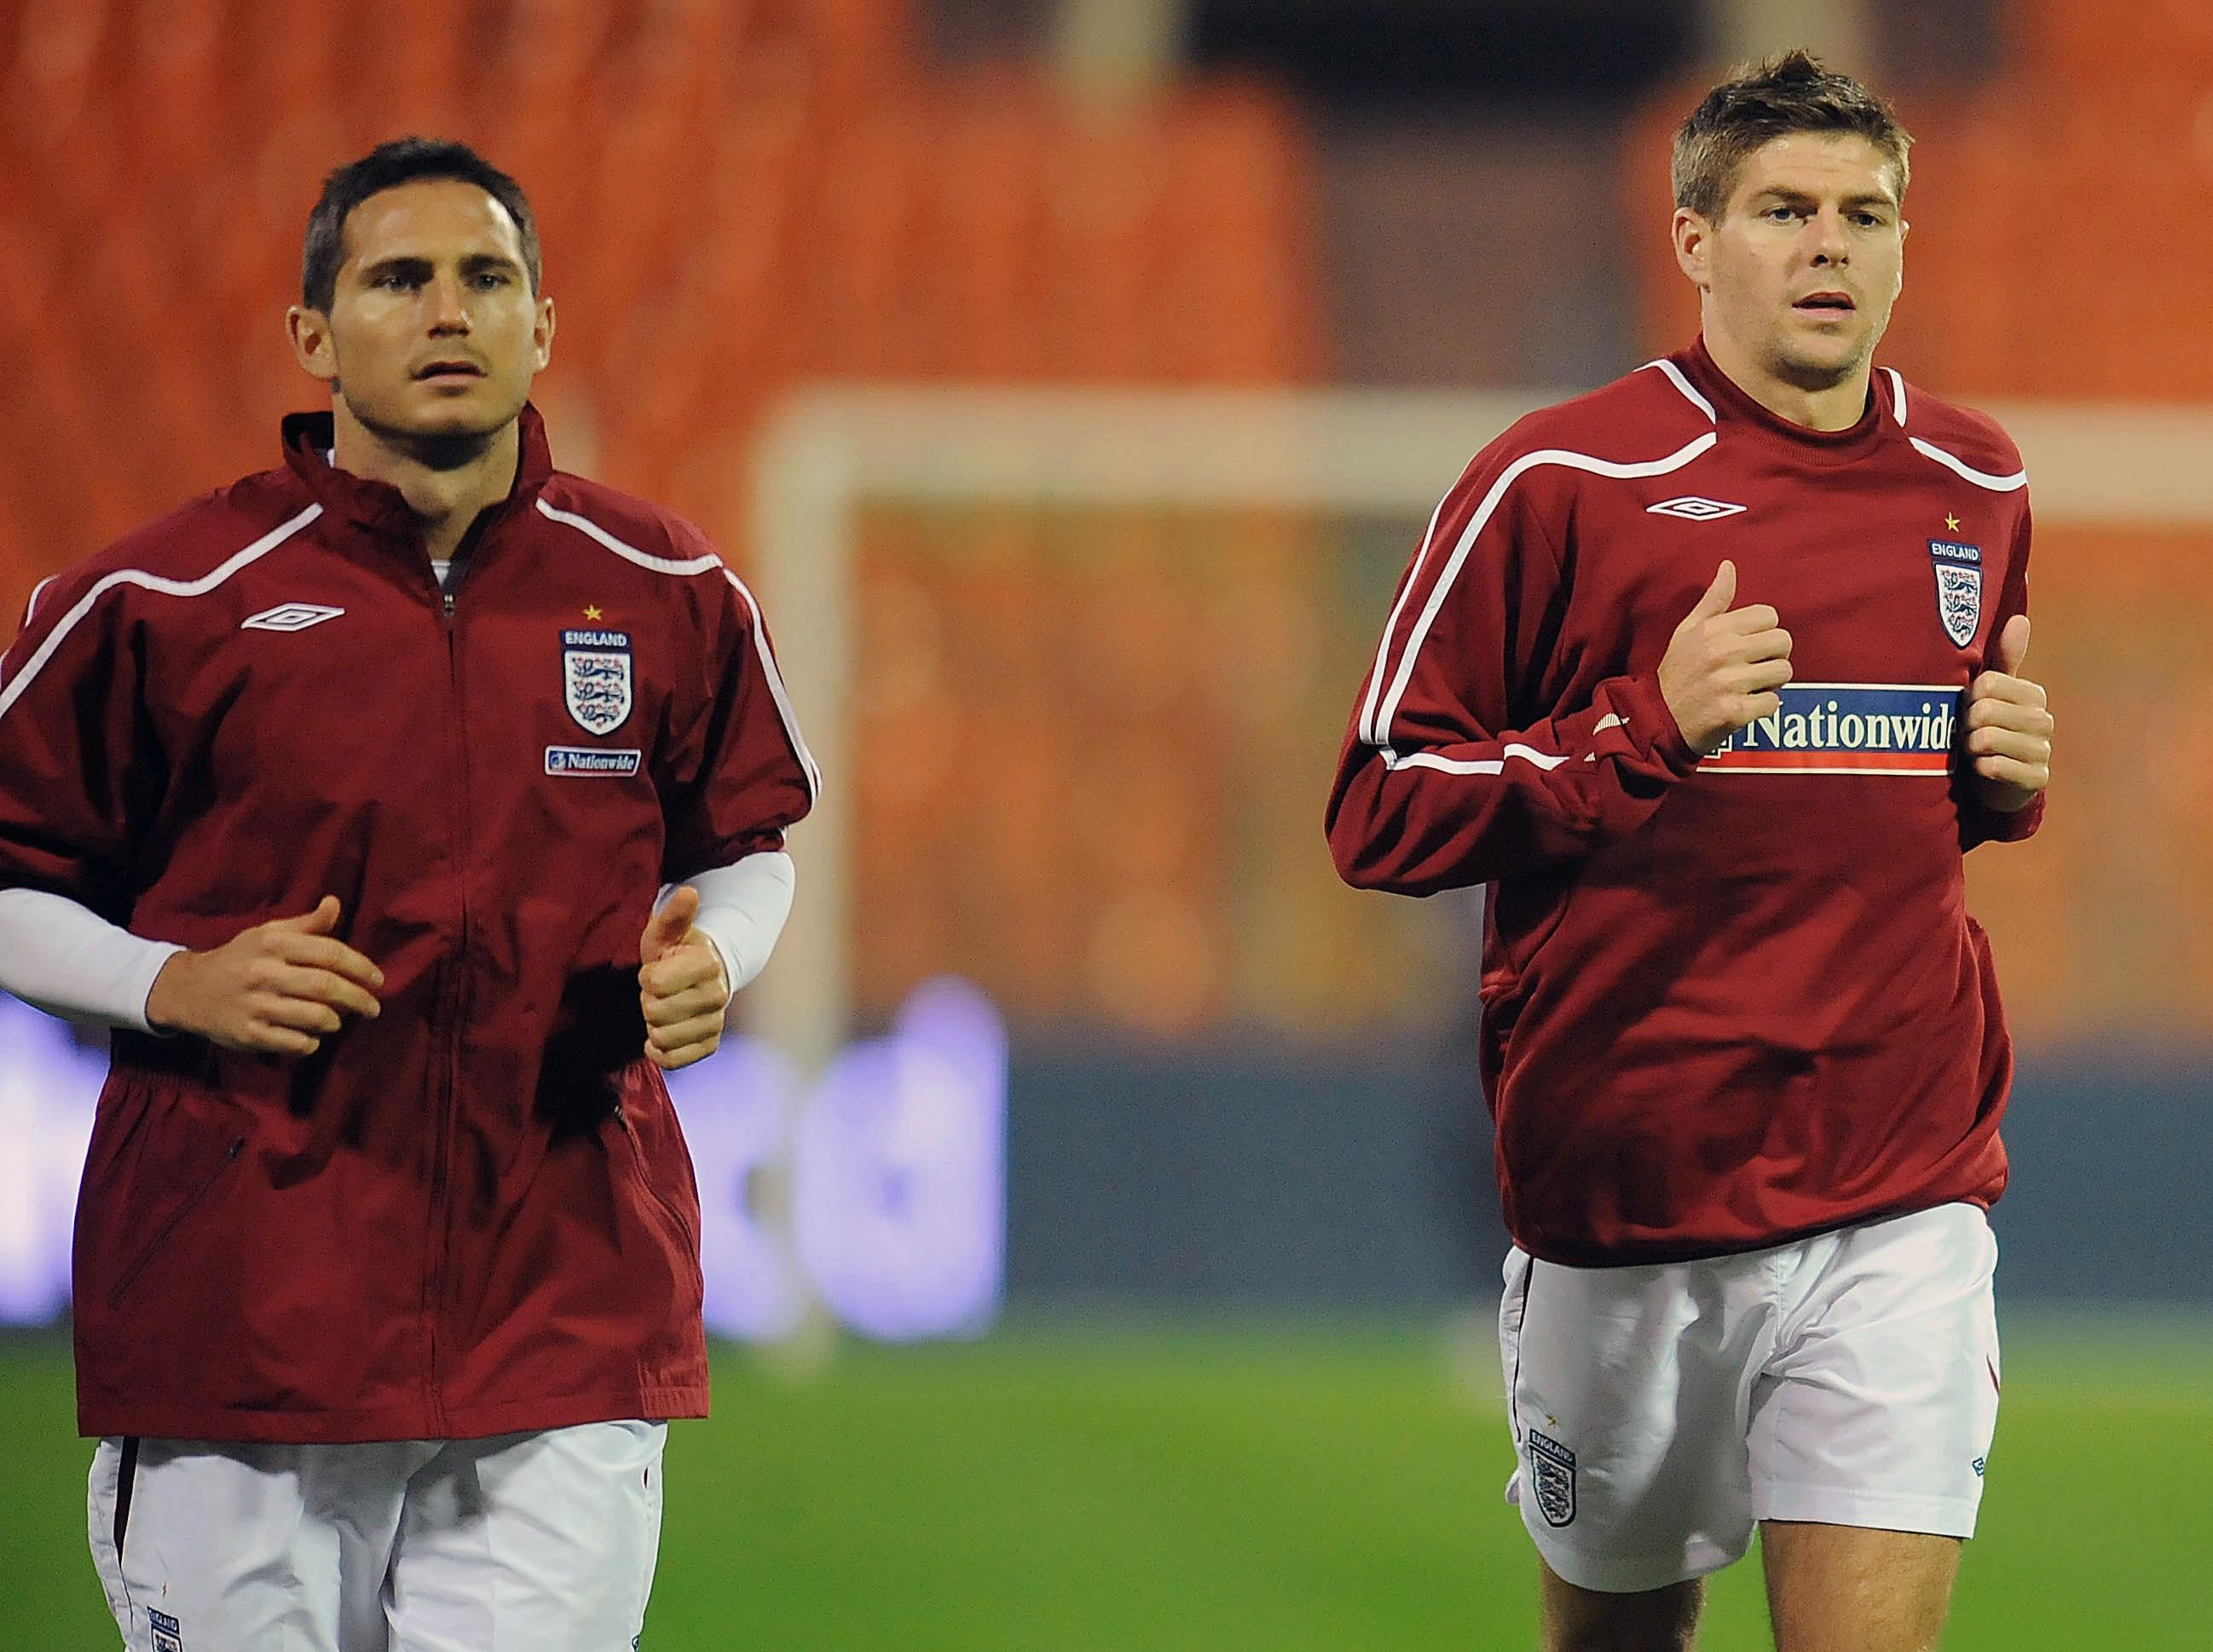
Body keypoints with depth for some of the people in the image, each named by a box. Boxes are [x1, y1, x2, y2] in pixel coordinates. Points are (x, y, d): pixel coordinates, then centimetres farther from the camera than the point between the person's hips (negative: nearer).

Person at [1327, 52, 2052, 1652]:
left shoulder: (1977, 485, 9)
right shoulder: (1561, 483, -6)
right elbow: (1380, 815, -7)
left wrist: (2008, 773, 3)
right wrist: (1647, 726, -19)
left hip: (1904, 1197, 2)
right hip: (1628, 1196, -2)